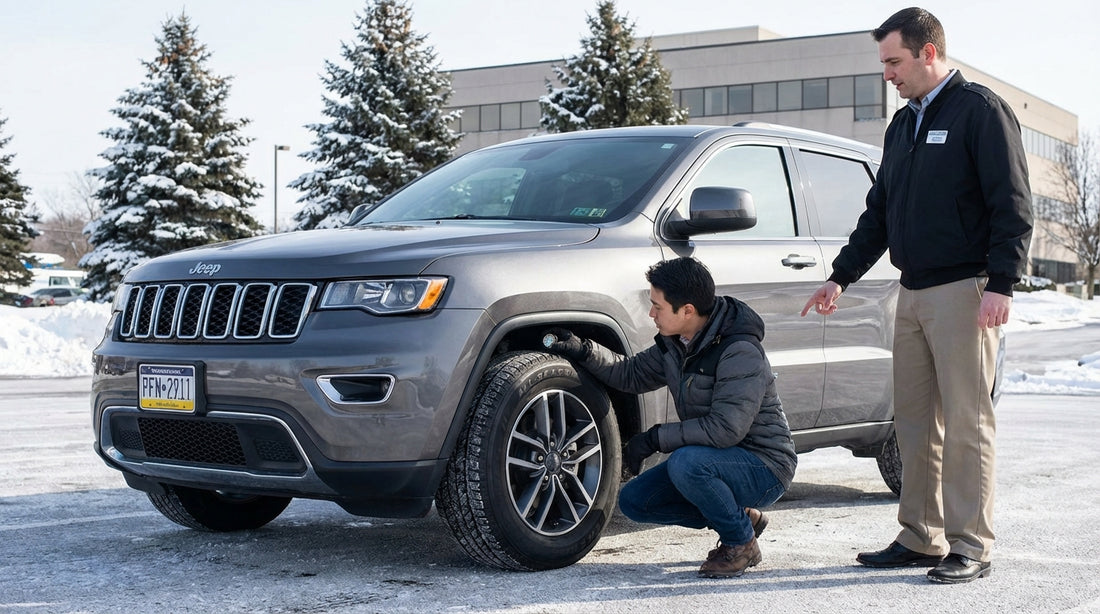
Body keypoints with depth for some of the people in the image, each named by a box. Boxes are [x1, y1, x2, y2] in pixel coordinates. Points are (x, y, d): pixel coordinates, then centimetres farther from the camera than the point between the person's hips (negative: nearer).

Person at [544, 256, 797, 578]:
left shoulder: (741, 352, -25)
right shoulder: (676, 343, 1)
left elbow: (725, 428, -32)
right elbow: (632, 374, 16)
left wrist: (654, 438, -25)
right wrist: (583, 350, 3)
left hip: (765, 467, -8)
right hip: (718, 459, 9)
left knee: (686, 462, -34)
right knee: (633, 500, 0)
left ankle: (741, 542, -10)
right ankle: (741, 516, 10)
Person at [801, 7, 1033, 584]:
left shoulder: (981, 111, -4)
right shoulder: (903, 125, 19)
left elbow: (1012, 206, -11)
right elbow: (879, 213, 24)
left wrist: (1000, 283, -19)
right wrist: (840, 276, 20)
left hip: (963, 292, -8)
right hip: (912, 294, 8)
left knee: (966, 423, -5)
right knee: (914, 422, 8)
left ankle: (969, 547, 0)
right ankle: (919, 538, 15)